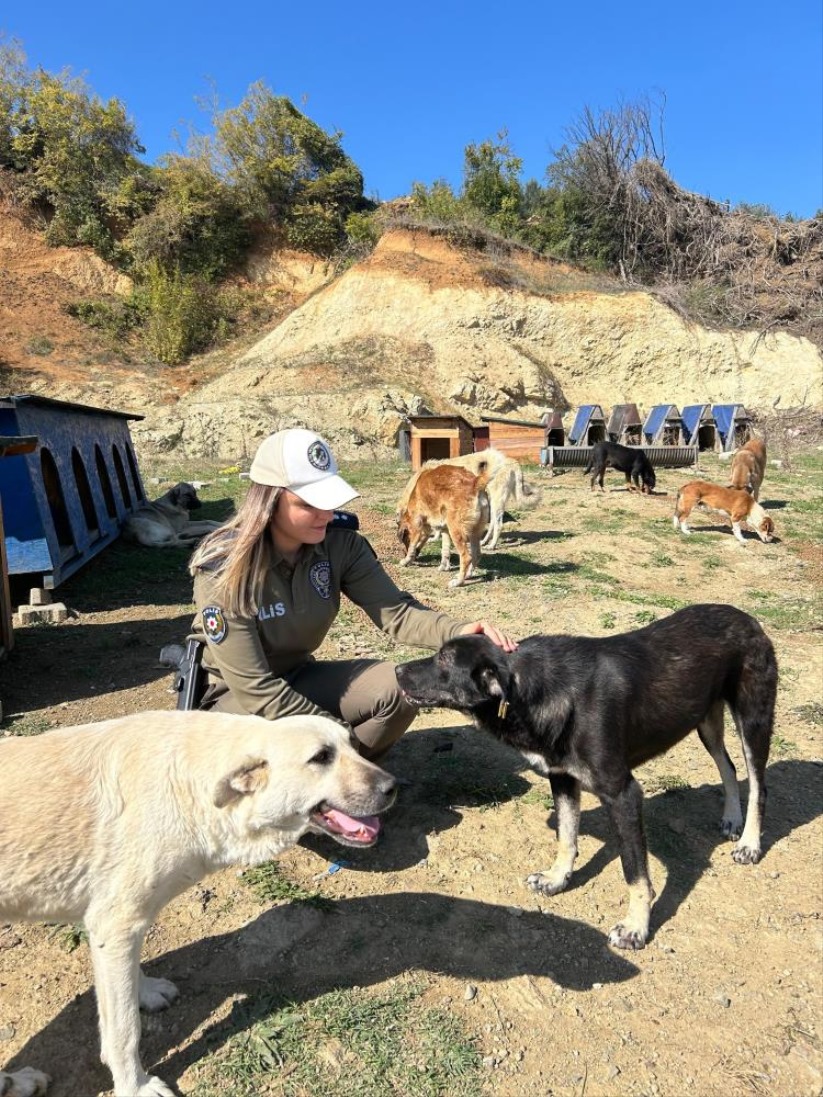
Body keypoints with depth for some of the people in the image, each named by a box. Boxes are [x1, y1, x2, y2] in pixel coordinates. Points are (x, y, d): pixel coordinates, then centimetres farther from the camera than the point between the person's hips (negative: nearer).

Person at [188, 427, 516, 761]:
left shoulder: (340, 543, -13)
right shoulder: (224, 568, -27)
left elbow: (395, 611, -19)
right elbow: (256, 689, -27)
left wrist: (459, 632, -39)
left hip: (299, 677, 5)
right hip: (234, 695, -5)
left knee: (398, 690, -19)